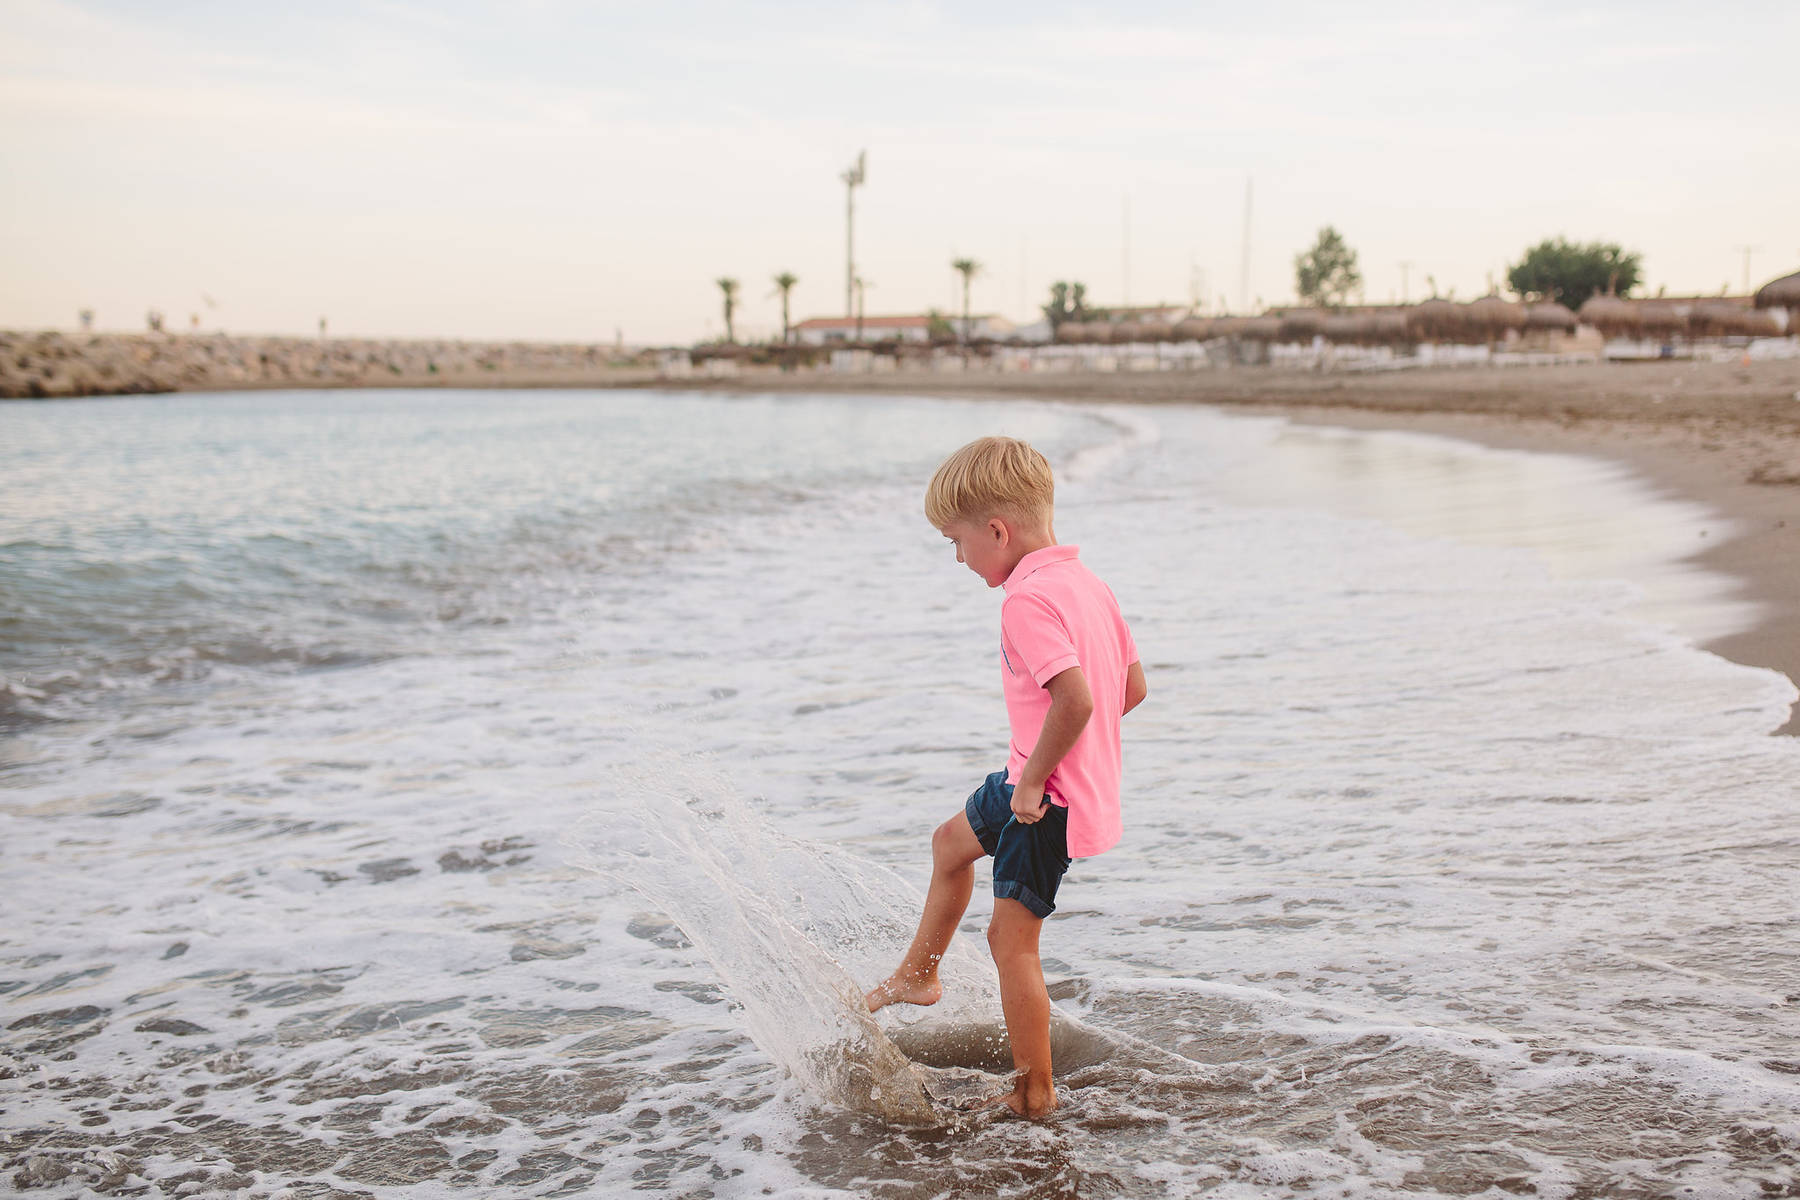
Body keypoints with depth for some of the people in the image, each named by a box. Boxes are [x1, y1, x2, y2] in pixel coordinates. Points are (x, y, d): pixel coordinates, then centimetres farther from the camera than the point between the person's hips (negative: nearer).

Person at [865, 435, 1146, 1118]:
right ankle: (917, 977, 45)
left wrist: (1035, 775, -21)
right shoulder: (1085, 582, 7)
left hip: (1050, 798, -10)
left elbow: (1075, 698, -34)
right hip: (1090, 778, 10)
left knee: (1012, 939, 1)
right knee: (952, 842, 28)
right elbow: (1133, 687, 12)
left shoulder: (1027, 599, -23)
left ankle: (1035, 1094, 12)